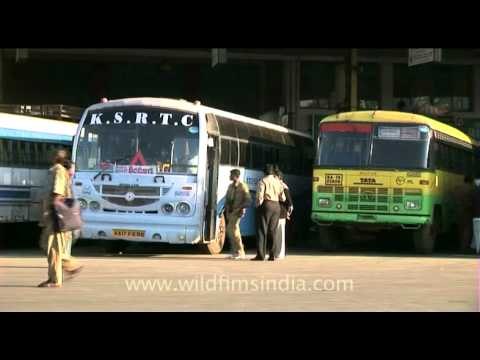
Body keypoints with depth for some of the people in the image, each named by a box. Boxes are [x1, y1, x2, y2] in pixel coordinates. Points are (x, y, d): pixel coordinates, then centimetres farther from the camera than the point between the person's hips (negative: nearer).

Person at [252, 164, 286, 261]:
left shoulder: (263, 181, -5)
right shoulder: (278, 182, 12)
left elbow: (259, 196, -13)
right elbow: (282, 198, 12)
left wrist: (257, 206, -3)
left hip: (266, 205, -5)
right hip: (276, 206, 5)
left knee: (262, 230, -3)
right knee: (273, 231, 9)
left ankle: (260, 255, -8)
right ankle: (272, 255, 6)